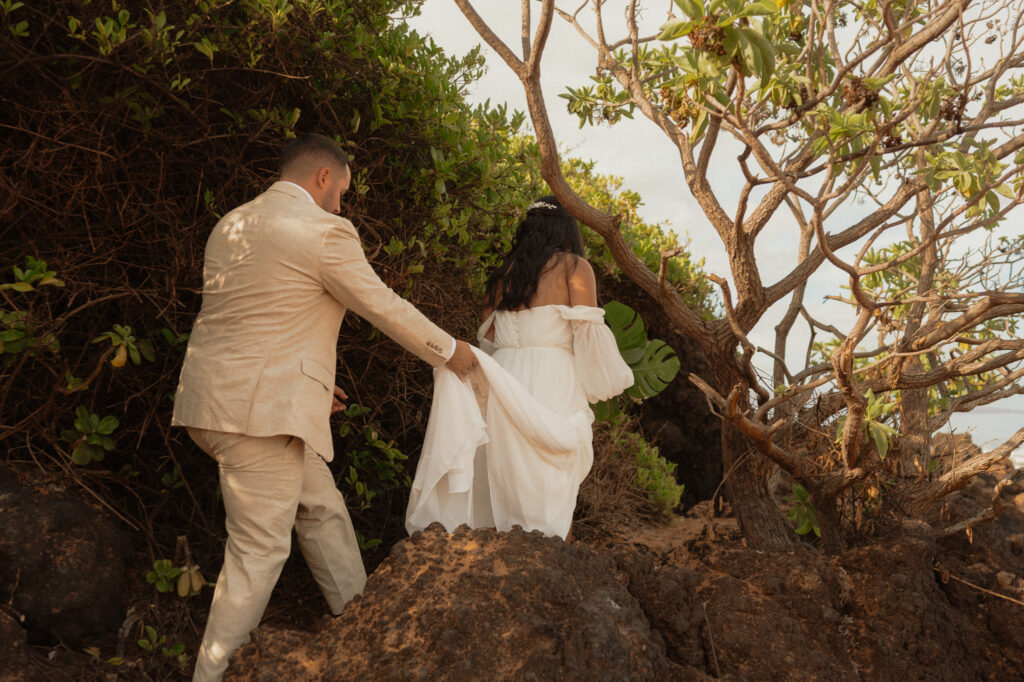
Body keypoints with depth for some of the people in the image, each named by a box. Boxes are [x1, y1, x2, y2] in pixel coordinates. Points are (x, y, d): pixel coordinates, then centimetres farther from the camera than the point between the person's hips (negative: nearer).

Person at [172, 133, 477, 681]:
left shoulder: (231, 224, 15)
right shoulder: (323, 230, -11)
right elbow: (385, 308, -4)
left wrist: (306, 382, 26)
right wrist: (450, 352, 10)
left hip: (222, 399, 10)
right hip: (259, 409, -10)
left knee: (322, 512, 19)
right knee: (260, 549, 0)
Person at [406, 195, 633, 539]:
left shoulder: (503, 274, 18)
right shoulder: (574, 267, 5)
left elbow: (486, 342, 14)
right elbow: (588, 334, -4)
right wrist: (610, 380, 7)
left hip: (503, 391, 4)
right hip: (551, 387, -4)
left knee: (503, 499, 7)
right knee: (548, 507, -1)